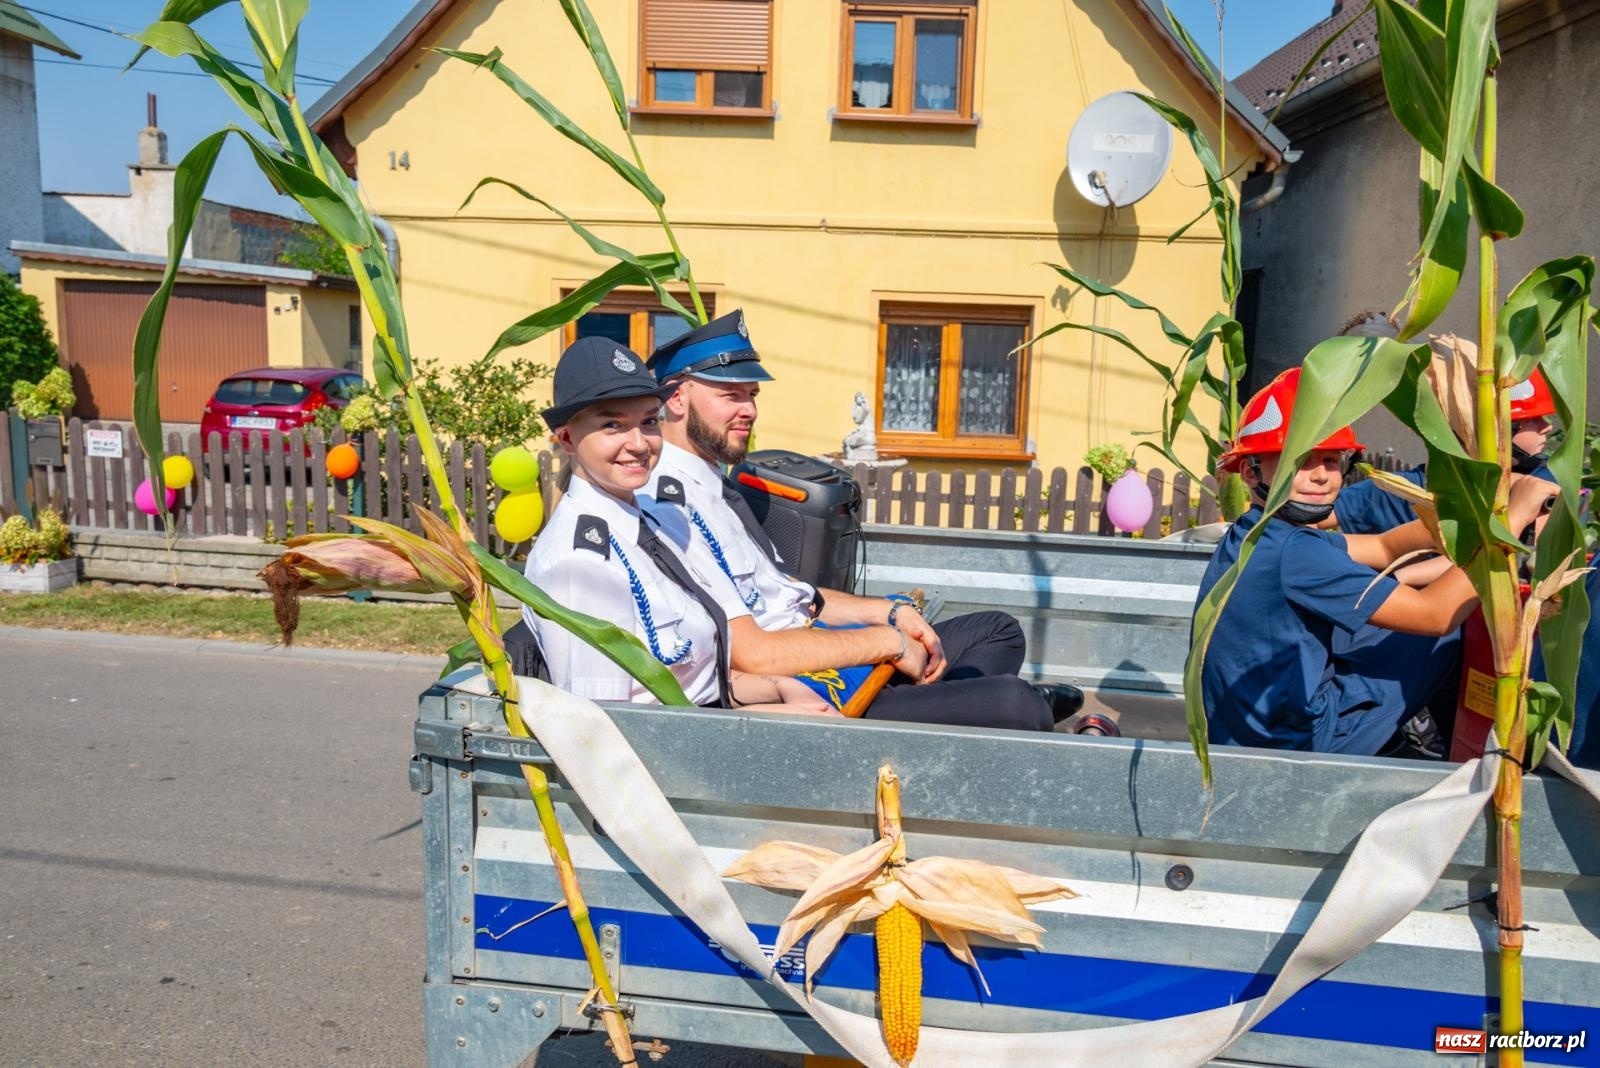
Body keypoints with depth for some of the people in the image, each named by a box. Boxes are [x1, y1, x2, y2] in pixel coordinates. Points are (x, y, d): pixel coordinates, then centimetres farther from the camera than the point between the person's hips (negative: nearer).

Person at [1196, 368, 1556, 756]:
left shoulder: (1259, 535, 5)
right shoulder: (1291, 551, -24)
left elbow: (1386, 547, 11)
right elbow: (1434, 614, -21)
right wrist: (1514, 516, -15)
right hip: (1297, 740, -9)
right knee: (1456, 632, 3)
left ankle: (1404, 727, 23)